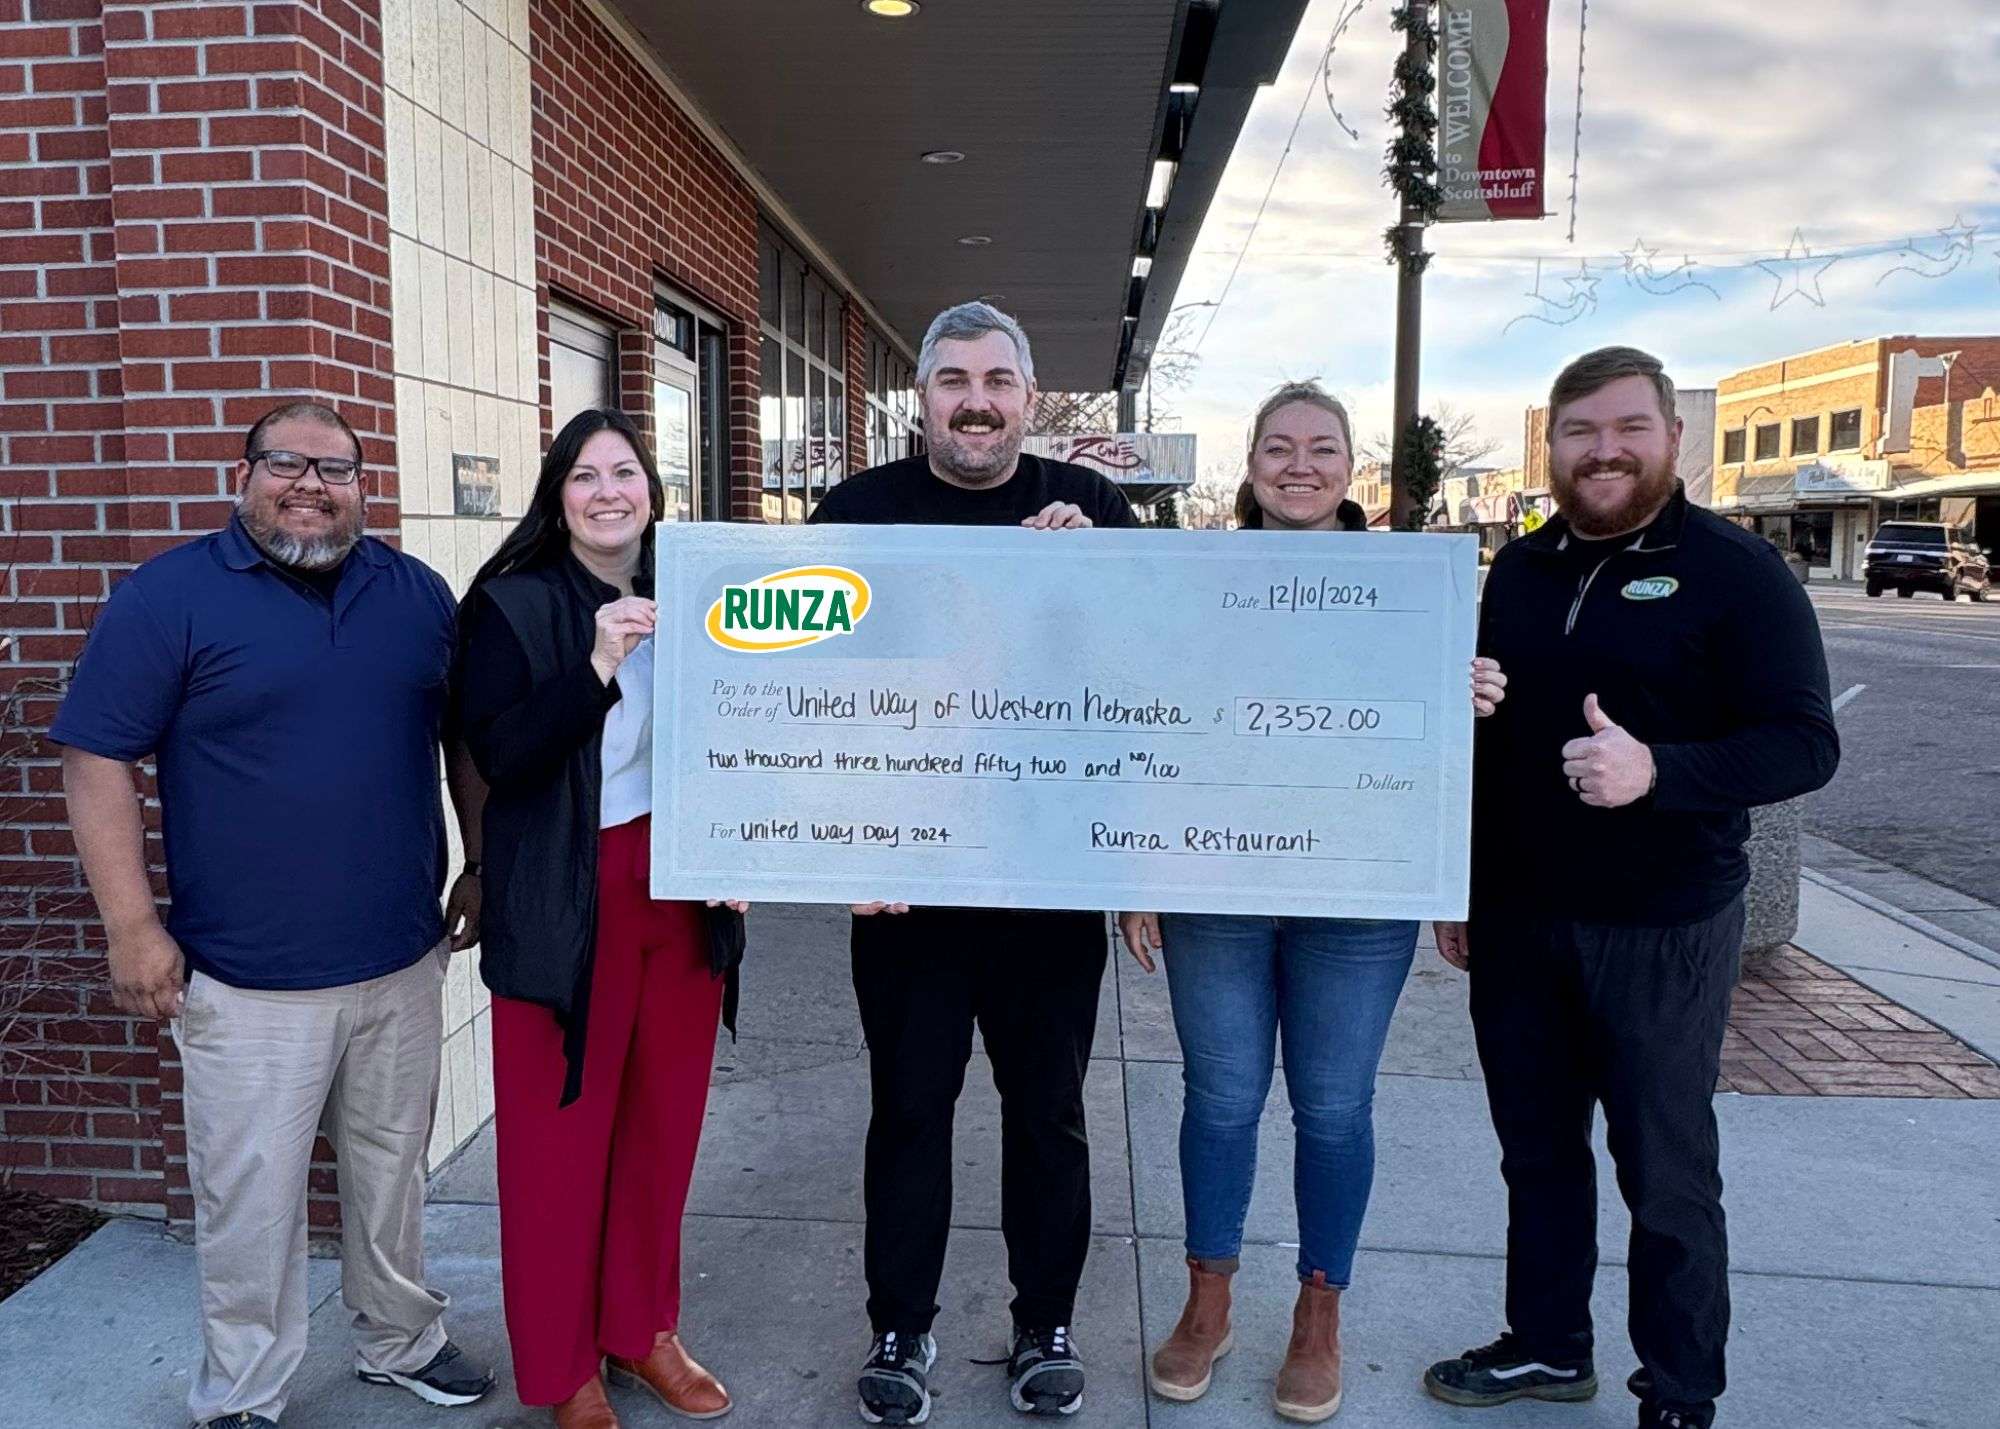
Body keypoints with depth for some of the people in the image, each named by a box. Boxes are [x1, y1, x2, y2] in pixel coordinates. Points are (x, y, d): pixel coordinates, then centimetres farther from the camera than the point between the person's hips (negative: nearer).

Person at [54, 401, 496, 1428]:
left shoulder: (417, 594, 6)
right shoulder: (171, 594, -6)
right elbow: (96, 760, -8)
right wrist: (133, 929, -12)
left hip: (403, 960, 4)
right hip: (249, 983, -3)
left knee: (392, 1174, 18)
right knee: (251, 1200, 8)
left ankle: (399, 1341, 39)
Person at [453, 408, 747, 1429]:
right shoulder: (512, 604, -6)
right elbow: (496, 755, -17)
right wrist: (597, 666, -27)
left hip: (681, 888, 4)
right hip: (564, 907, -4)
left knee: (664, 1124, 14)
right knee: (562, 1140, 6)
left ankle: (642, 1328, 34)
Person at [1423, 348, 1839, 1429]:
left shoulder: (1734, 570, -8)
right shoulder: (1520, 570, 9)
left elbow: (1806, 743, -13)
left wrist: (1657, 770, -29)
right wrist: (1458, 887, 14)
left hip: (1664, 931, -5)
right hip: (1516, 919, 5)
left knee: (1666, 1173, 7)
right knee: (1537, 1150, 16)